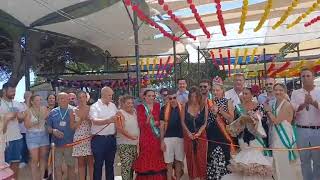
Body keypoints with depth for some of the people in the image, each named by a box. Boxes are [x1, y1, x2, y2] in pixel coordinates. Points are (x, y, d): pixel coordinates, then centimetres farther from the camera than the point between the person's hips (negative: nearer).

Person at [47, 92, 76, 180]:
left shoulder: (73, 111, -2)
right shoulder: (53, 112, 3)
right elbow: (48, 127, 6)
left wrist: (72, 117, -21)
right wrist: (53, 131, -14)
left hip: (70, 143, -1)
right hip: (57, 143, 2)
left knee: (71, 166, 9)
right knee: (58, 166, 10)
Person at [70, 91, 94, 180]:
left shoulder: (91, 109, 3)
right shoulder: (74, 110, 5)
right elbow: (72, 126, 3)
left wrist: (87, 118, -10)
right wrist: (81, 119, -9)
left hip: (90, 137, -1)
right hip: (79, 138, 1)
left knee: (91, 162, 0)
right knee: (81, 163, 6)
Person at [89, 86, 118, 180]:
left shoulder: (113, 106, 9)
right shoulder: (94, 106, -8)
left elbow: (117, 118, 22)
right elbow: (95, 121, -24)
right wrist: (108, 121, -38)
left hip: (111, 139, 5)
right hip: (99, 139, -5)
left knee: (110, 164, 15)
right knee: (98, 164, 5)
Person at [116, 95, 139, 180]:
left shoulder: (134, 112, 11)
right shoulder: (120, 113, -8)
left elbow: (138, 126, 19)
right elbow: (120, 128, -19)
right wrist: (130, 136, -27)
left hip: (135, 143, 7)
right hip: (124, 144, -6)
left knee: (132, 166, 13)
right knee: (126, 166, -8)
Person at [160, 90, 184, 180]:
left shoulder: (181, 108, 3)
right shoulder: (164, 109, 1)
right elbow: (162, 126, 2)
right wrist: (162, 140, -2)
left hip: (180, 137, 1)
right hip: (168, 138, -1)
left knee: (178, 161, 11)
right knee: (169, 163, 5)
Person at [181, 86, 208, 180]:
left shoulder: (204, 106, -6)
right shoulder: (185, 106, -4)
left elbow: (205, 122, -2)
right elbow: (183, 121, 1)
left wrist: (199, 132, -14)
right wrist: (188, 132, -9)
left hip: (201, 135, -1)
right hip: (188, 135, 1)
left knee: (201, 157, 2)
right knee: (190, 157, 8)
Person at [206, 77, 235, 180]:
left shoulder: (228, 102, 2)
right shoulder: (210, 103, 7)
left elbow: (231, 119, -6)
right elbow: (206, 119, 5)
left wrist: (220, 110, -15)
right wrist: (213, 112, -10)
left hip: (224, 134, -1)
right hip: (212, 134, 2)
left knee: (224, 156, -4)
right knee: (212, 157, 2)